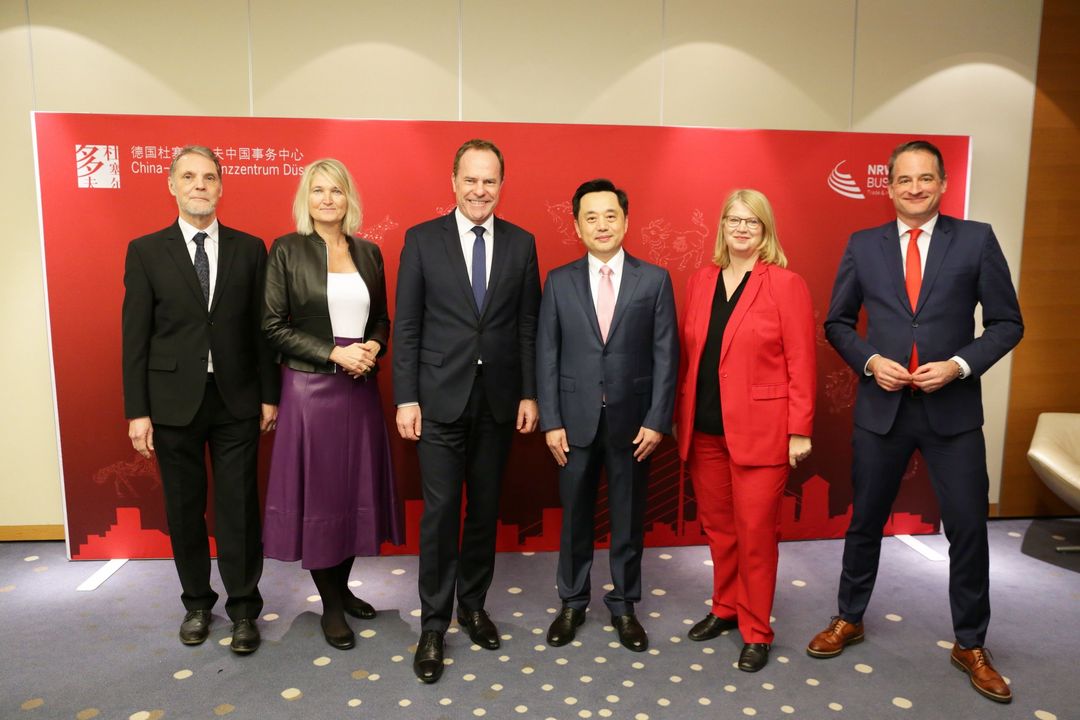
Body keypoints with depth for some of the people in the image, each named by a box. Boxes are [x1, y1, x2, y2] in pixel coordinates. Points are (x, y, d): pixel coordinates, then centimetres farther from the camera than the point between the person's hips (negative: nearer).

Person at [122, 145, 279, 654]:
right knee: (184, 509, 12)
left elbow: (262, 326, 3)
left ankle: (243, 607, 20)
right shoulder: (145, 251, 2)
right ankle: (197, 602, 31)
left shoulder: (249, 249, 3)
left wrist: (269, 395, 1)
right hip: (174, 401, 1)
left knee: (239, 508, 4)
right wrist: (137, 411, -4)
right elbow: (135, 336, 0)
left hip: (236, 400, 0)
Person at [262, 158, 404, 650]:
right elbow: (274, 327, -7)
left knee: (356, 489, 11)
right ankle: (330, 605, 21)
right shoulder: (287, 250, -3)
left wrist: (373, 347, -7)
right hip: (310, 388, -4)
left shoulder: (368, 252, 9)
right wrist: (334, 354, -16)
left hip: (360, 388, 4)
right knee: (318, 492, 4)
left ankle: (343, 587, 30)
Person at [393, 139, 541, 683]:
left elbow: (527, 325, 5)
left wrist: (529, 394, 1)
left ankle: (472, 604, 32)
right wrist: (406, 398, -7)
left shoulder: (521, 243, 5)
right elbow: (406, 326, -2)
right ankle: (433, 625, 18)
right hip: (441, 398, -2)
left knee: (485, 508, 13)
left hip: (498, 399, 3)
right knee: (440, 511, 1)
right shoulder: (422, 240, -1)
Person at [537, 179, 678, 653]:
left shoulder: (654, 280, -1)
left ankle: (623, 605, 31)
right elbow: (547, 355, 0)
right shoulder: (559, 282, 1)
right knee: (574, 516, 13)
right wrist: (551, 421, -5)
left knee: (628, 518, 12)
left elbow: (666, 355, -2)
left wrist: (657, 420, -8)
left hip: (632, 420, 0)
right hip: (576, 419, 1)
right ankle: (572, 602, 32)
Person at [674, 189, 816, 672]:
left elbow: (801, 362, -7)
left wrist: (799, 430, -10)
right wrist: (679, 415, 8)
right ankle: (726, 608, 35)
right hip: (704, 429, 5)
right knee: (717, 526, 15)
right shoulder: (701, 281, 9)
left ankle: (756, 632, 21)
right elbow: (689, 355, 10)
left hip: (760, 430, -4)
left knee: (755, 532, 4)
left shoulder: (785, 284, -5)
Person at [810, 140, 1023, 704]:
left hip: (953, 409, 0)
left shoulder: (976, 239, -1)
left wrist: (960, 364, -15)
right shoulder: (863, 245, 2)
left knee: (968, 528, 7)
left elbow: (1007, 322, 0)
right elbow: (837, 322, 6)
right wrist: (870, 360, -10)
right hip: (881, 408, 1)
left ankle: (970, 646, 29)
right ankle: (849, 619, 33)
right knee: (865, 521, 13)